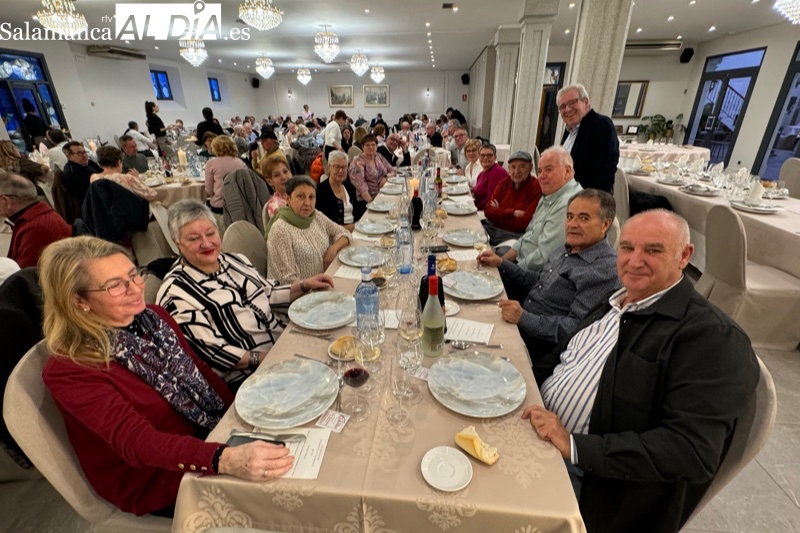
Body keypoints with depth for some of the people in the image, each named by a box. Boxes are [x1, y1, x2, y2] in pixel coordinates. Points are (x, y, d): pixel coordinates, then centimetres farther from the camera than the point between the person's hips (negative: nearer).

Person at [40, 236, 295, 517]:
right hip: (159, 481, -5)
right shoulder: (69, 371, -20)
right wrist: (226, 461, -46)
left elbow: (201, 372, 4)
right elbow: (136, 441, -31)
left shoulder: (153, 317, -2)